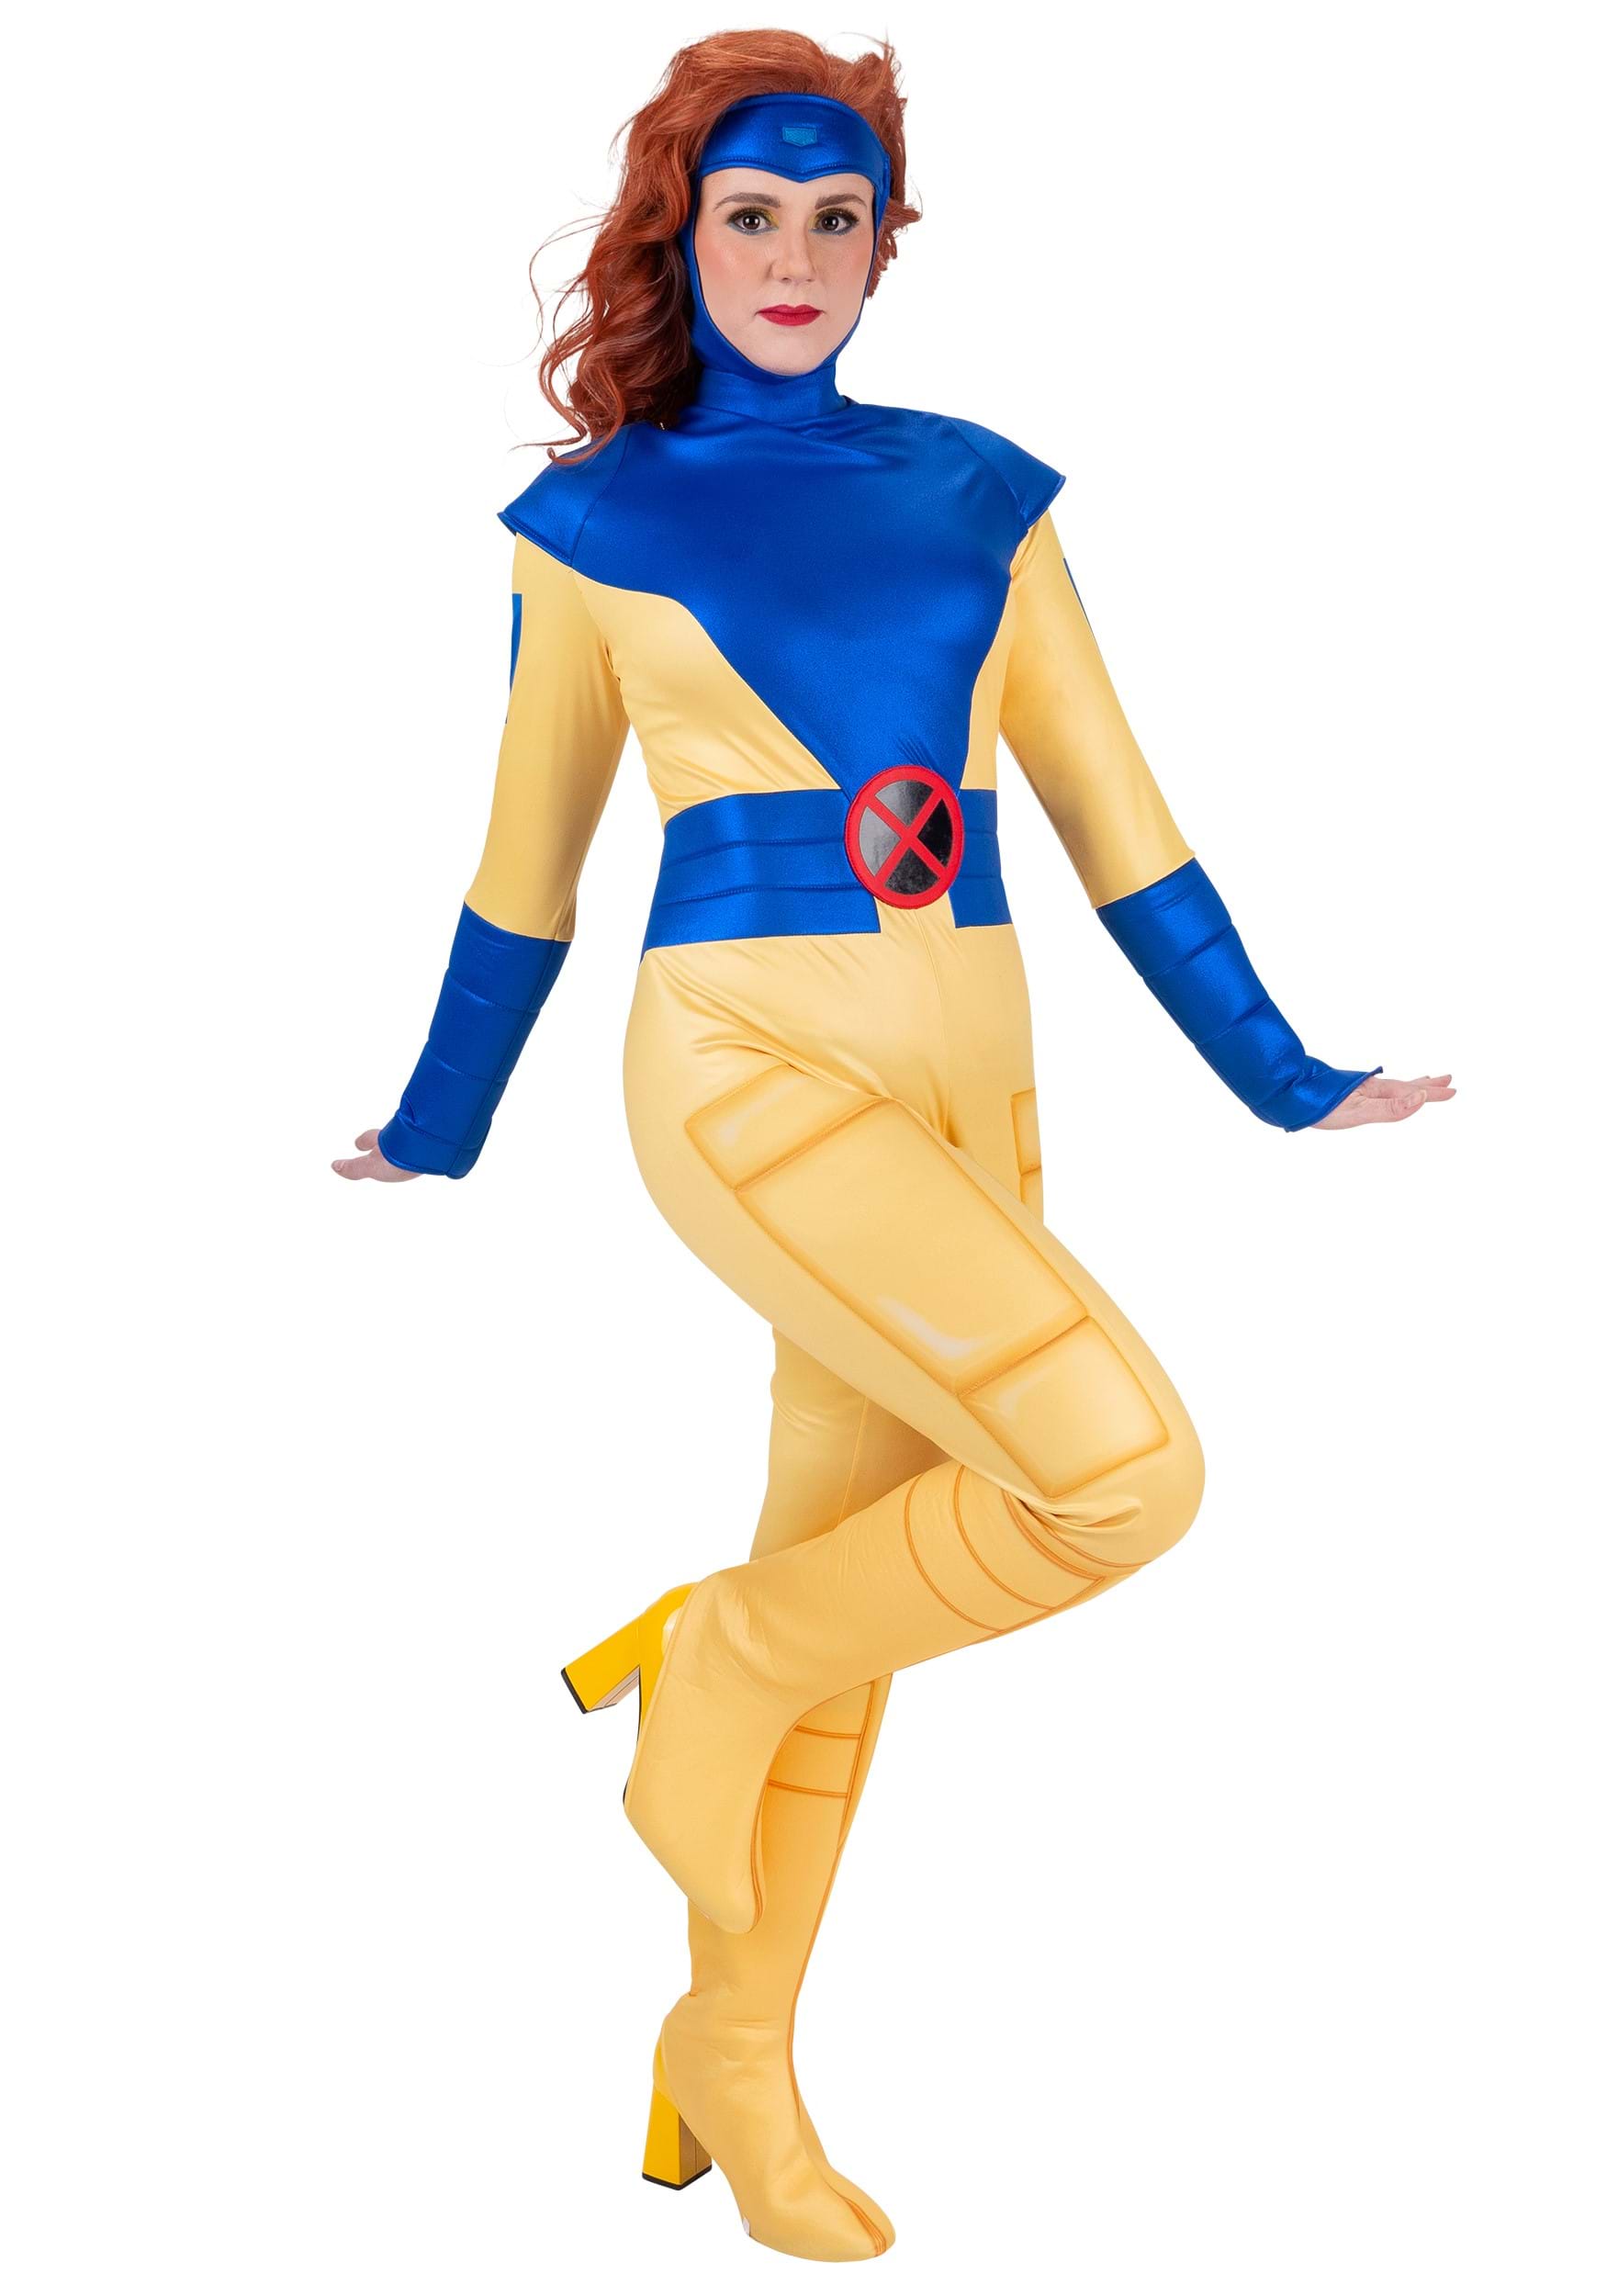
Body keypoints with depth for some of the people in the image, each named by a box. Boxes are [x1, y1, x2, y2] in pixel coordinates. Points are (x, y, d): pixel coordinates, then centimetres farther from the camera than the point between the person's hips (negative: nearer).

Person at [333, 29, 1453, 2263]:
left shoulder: (981, 494, 10)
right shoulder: (597, 519, 2)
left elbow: (1112, 808, 12)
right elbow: (528, 860, 11)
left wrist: (1281, 1076, 11)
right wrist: (436, 1133, 20)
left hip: (963, 1082, 5)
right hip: (749, 1070, -4)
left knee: (841, 1589, 11)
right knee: (1124, 1476, -20)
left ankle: (734, 2059, 28)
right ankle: (712, 1651, 3)